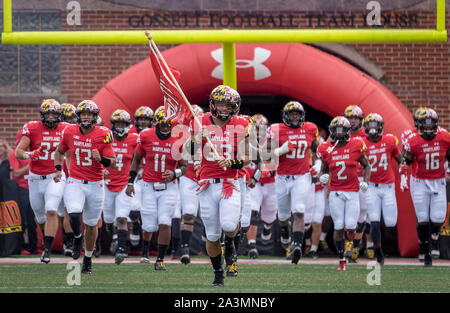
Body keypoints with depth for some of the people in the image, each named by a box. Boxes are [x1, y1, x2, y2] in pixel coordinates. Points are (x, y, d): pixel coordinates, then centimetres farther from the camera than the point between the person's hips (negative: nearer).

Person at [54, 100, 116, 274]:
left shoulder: (103, 135, -9)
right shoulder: (70, 132, -2)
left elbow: (112, 164, -8)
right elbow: (60, 151, 18)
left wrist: (101, 159, -28)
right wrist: (58, 169, 4)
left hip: (95, 185, 0)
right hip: (75, 183, 0)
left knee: (91, 224, 9)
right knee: (74, 215, -24)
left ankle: (88, 258, 29)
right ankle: (77, 238, 9)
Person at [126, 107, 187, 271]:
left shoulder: (178, 140, -5)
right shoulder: (146, 137, -5)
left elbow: (184, 166, 4)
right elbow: (136, 159, 9)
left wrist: (175, 173, -17)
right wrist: (130, 182, 7)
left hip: (169, 188, 0)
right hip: (149, 187, 0)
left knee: (164, 224, -11)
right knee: (150, 226, -1)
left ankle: (160, 260, 2)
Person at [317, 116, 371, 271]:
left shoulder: (355, 146, -2)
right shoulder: (327, 149, 1)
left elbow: (366, 166, 11)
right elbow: (323, 170, 13)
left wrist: (366, 181, -4)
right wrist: (322, 177, -9)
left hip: (352, 191, 0)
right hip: (335, 192, 0)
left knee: (350, 225, -10)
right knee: (338, 227, -2)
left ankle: (351, 230, 29)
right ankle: (342, 260, 10)